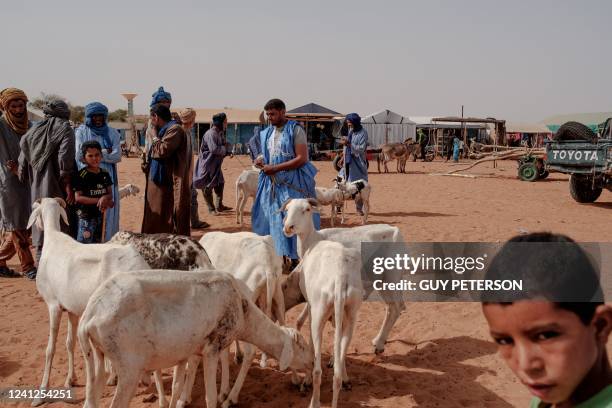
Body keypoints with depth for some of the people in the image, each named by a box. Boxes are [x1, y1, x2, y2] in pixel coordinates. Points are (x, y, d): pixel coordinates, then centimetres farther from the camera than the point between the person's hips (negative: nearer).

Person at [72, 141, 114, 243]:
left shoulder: (105, 174, 6)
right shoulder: (81, 175, -11)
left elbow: (110, 194, 6)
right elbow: (78, 197, -14)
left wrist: (105, 198, -18)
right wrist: (99, 200, -19)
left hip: (102, 215, 6)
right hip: (86, 216, -6)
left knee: (99, 244, 14)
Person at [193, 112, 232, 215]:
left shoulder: (219, 133, 10)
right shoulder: (211, 134, -20)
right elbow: (214, 149, -29)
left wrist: (225, 152, 0)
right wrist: (225, 149, -13)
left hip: (216, 165, 10)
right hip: (207, 165, -10)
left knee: (220, 184, 15)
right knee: (208, 187, 0)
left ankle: (219, 206, 25)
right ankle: (211, 208, 9)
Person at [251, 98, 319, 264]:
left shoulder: (295, 130, -7)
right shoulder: (266, 133, 13)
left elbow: (302, 158, -15)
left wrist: (276, 168, -18)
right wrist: (261, 159, 1)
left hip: (292, 183, -6)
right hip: (272, 183, 6)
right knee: (274, 219, 6)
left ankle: (295, 259, 3)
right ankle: (279, 256, 14)